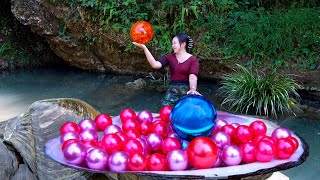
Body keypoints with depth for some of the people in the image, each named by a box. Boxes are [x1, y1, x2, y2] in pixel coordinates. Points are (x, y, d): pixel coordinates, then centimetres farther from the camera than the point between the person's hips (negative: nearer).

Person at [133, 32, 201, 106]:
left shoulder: (193, 59, -1)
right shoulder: (170, 57, 7)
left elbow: (193, 76, -16)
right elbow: (155, 65, -7)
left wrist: (193, 89, -36)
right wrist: (144, 48, -15)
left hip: (187, 90, -2)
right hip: (172, 89, 3)